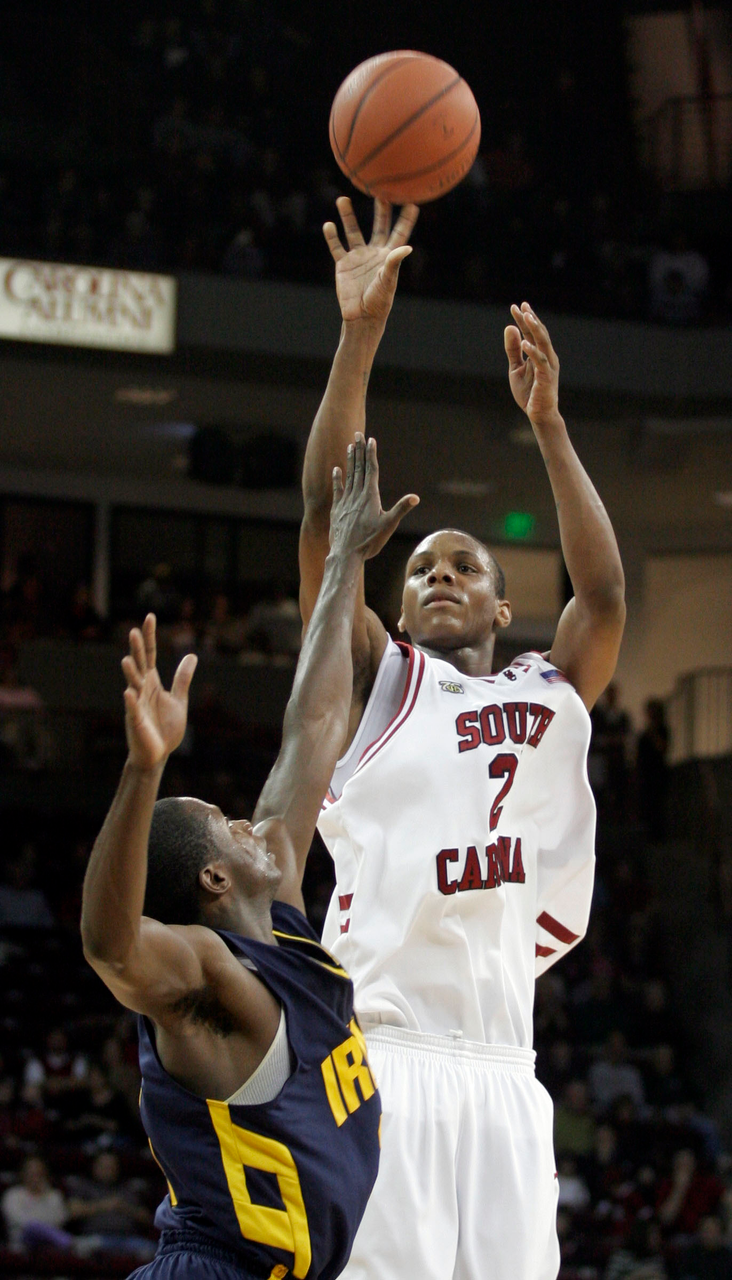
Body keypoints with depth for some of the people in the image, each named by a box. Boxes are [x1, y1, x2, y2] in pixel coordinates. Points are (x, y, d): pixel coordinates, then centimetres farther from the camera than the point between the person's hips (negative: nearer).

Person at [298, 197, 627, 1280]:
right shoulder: (377, 682, 13)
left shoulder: (549, 697, 21)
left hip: (500, 1066, 3)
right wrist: (360, 337, -5)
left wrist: (547, 421, 3)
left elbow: (604, 594, 5)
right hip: (378, 1057, -3)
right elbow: (325, 523, 2)